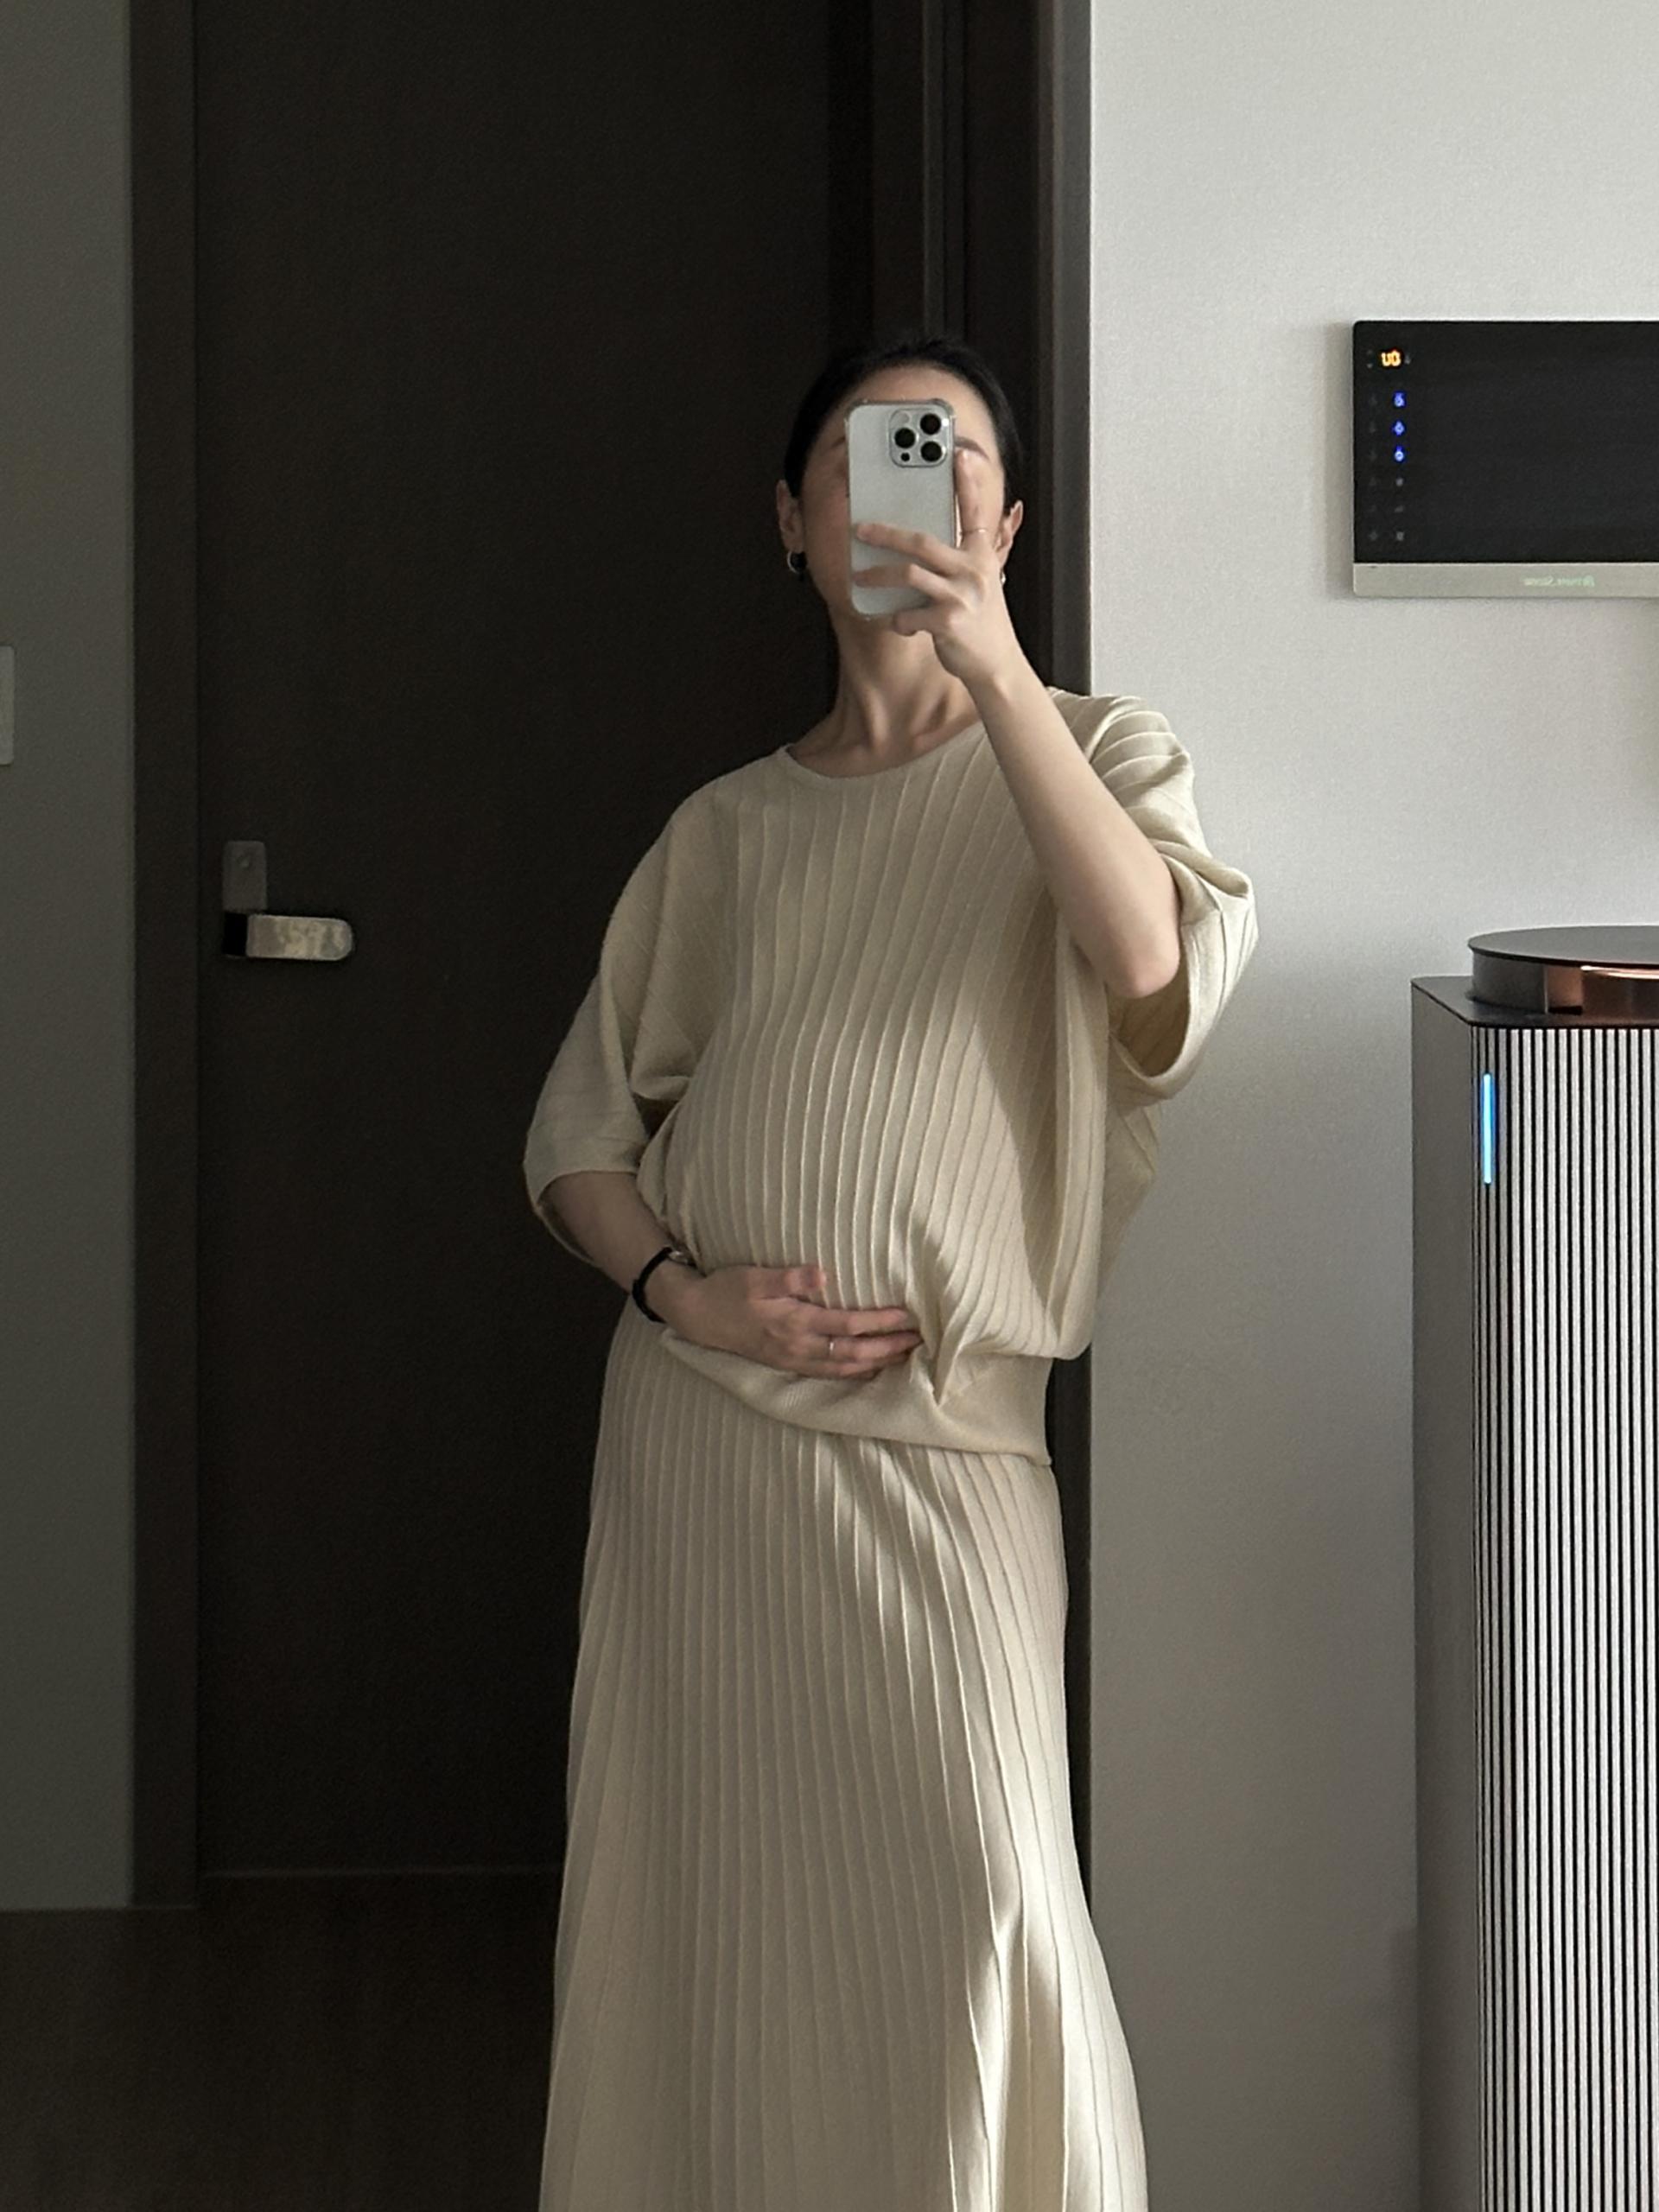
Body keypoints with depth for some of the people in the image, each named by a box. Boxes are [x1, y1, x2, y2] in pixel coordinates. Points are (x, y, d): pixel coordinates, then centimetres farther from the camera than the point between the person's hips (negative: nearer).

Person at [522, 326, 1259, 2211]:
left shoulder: (1091, 757, 4)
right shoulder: (728, 827, 10)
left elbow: (1157, 972, -19)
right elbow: (580, 1126, 14)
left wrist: (992, 665, -23)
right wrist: (679, 1285, -6)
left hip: (938, 1428, -3)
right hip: (694, 1411, 3)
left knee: (975, 1889, -13)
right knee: (700, 1883, 5)